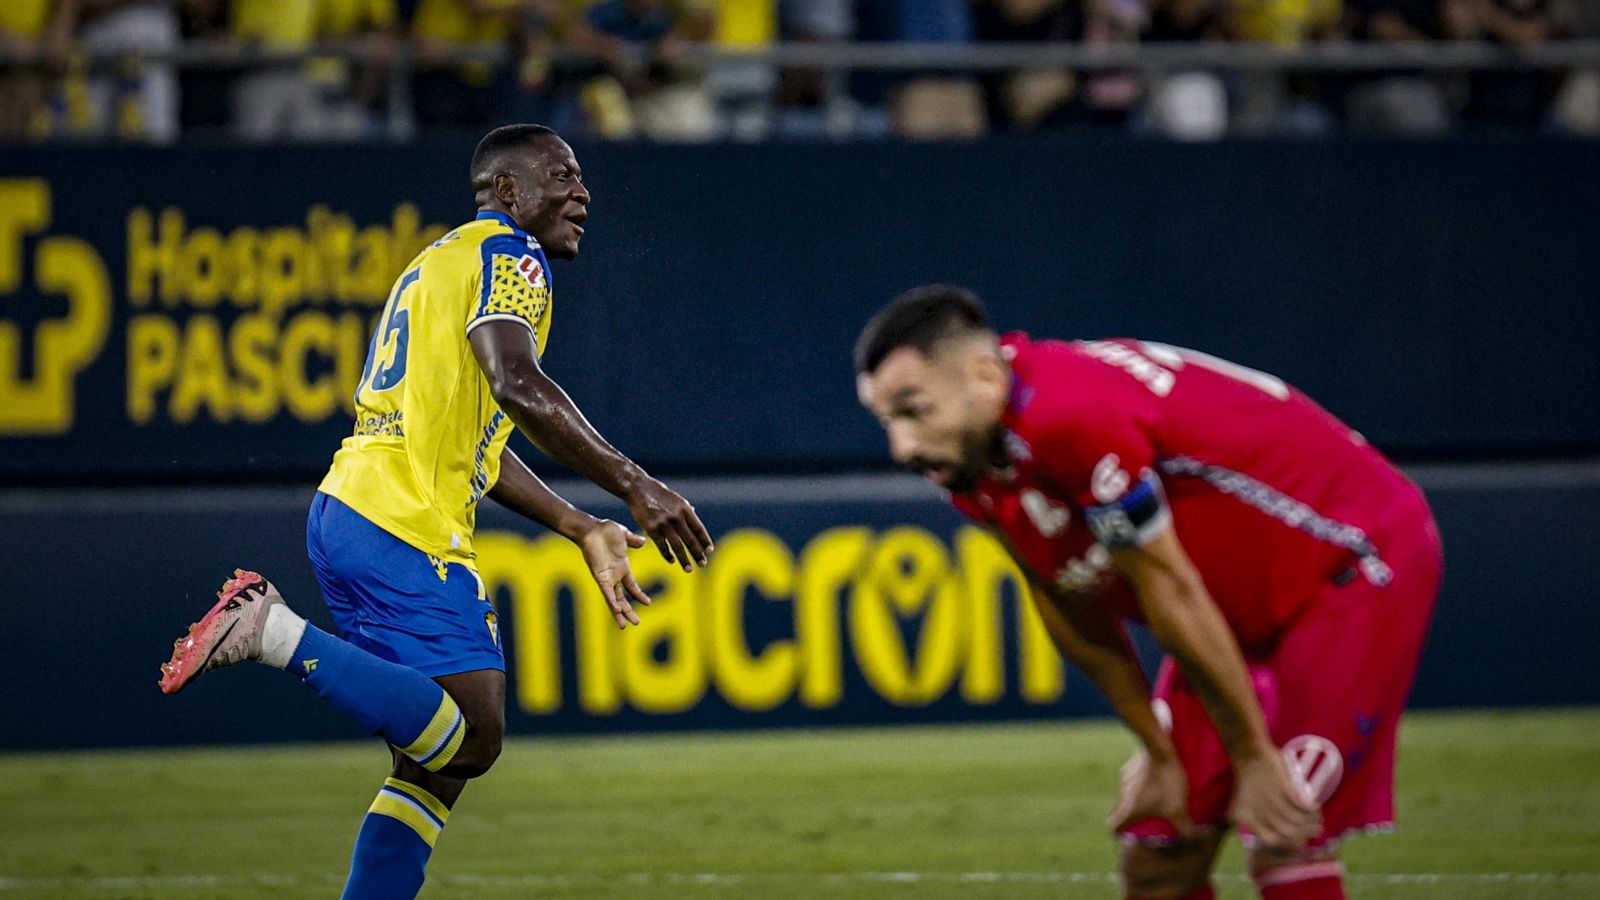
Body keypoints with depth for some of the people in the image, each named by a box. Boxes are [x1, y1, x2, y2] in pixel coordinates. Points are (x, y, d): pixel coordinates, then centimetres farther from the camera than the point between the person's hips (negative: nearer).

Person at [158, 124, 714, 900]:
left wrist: (583, 530, 30)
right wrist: (635, 486, -19)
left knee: (439, 760, 10)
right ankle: (275, 632, -17)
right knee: (471, 738, -17)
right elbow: (518, 386, -20)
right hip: (405, 529, -10)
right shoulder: (507, 254, -2)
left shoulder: (441, 262, 29)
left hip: (351, 513, 10)